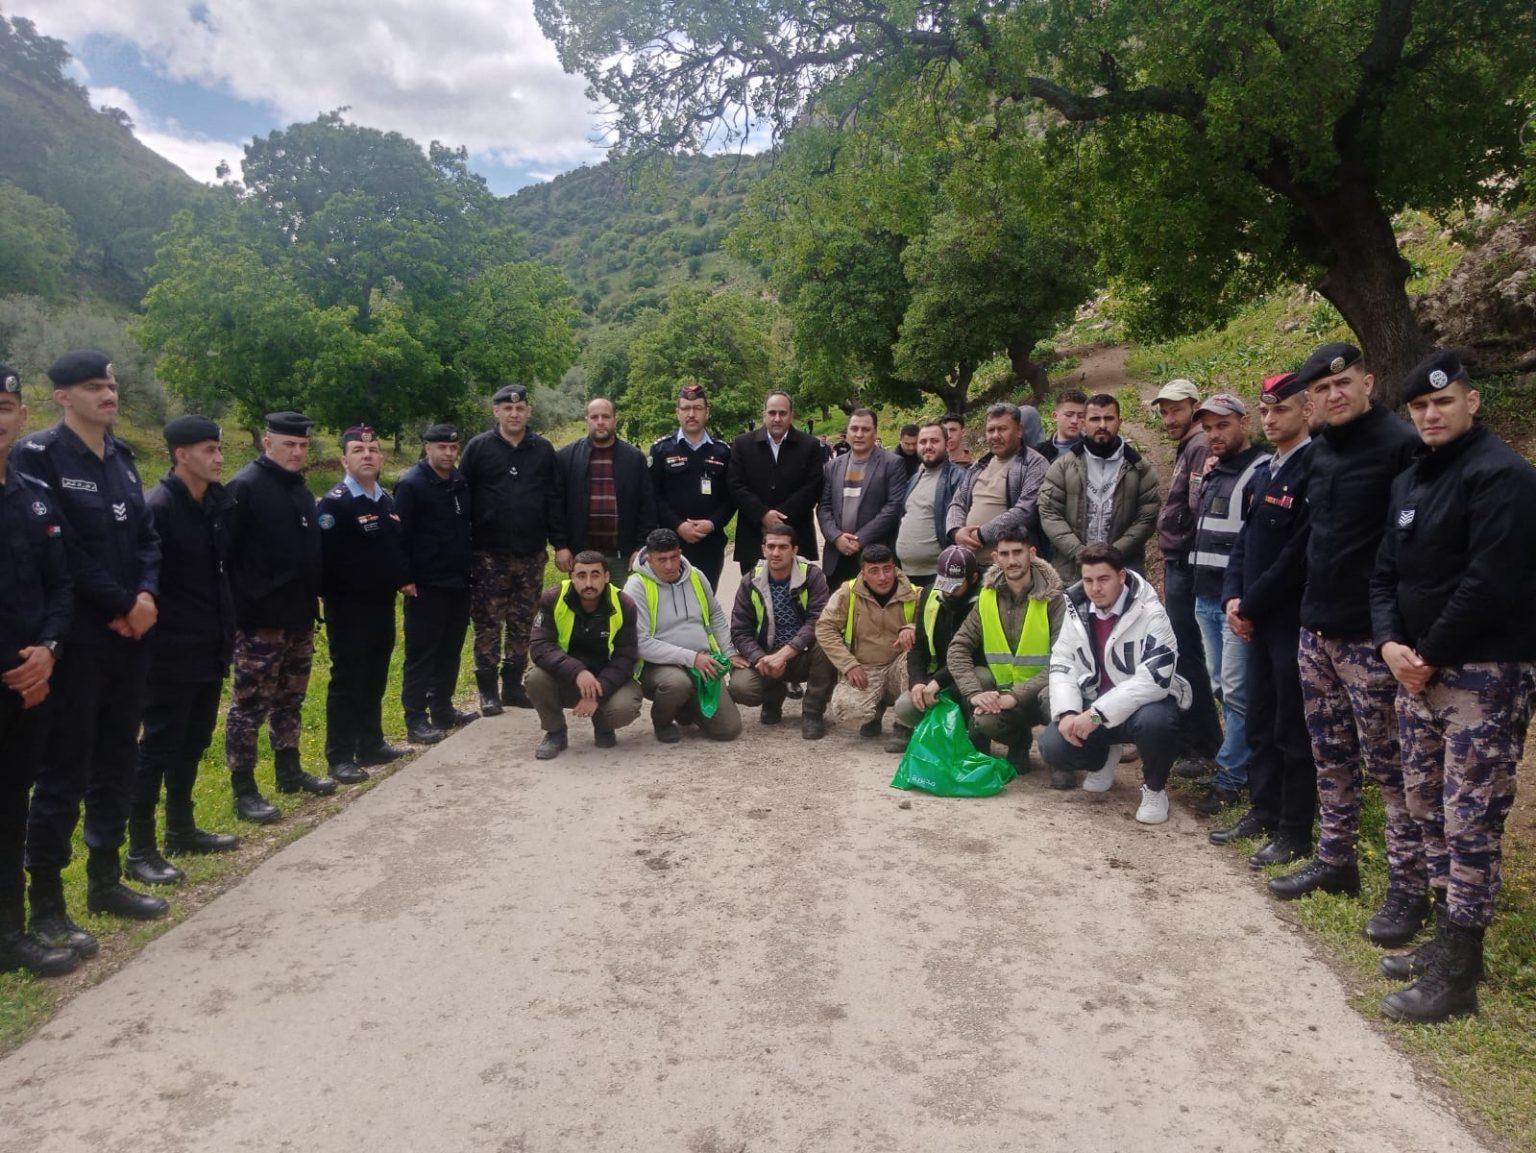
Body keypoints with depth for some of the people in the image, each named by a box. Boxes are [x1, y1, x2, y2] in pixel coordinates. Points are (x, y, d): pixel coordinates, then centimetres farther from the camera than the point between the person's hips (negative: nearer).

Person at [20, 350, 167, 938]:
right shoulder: (39, 455, -10)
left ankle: (105, 881, 27)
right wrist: (122, 603, -13)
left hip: (129, 631, 7)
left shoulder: (120, 457, 12)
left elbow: (145, 535, 11)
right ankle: (46, 905, 12)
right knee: (64, 769, -1)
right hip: (76, 636, -7)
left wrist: (147, 594, -6)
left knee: (117, 759, 14)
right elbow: (61, 552, -16)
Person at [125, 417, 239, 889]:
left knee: (193, 743, 17)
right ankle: (140, 849, 10)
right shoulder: (157, 507, -16)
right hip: (171, 652, -8)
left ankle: (181, 829, 31)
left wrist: (227, 630, 13)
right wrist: (152, 640, -19)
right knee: (158, 747, 0)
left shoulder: (218, 502, 7)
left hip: (210, 649, 8)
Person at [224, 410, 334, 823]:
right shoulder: (245, 487, -12)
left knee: (289, 701, 18)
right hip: (260, 621, -8)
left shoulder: (300, 489, 14)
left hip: (299, 618, 8)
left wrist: (312, 602, 17)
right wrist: (240, 611, -19)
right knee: (249, 706, -1)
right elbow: (228, 554, -17)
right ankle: (243, 791, 7)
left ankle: (289, 770, 31)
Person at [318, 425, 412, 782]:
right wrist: (332, 598, -16)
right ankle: (340, 757, 8)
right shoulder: (334, 503, -14)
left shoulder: (387, 500, 11)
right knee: (347, 682, 0)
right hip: (348, 608, -7)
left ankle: (371, 745, 27)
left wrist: (404, 578, 7)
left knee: (375, 679, 15)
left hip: (382, 604, 7)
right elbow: (324, 558, -18)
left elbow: (399, 545, 20)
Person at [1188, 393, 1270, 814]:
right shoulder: (1213, 472, 18)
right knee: (1219, 685, 14)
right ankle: (1238, 759, 26)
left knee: (1236, 691, -5)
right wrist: (1201, 485, 14)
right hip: (1206, 597, 9)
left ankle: (1230, 778, 1)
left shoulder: (1261, 471, -10)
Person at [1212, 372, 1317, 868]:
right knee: (1260, 722, 16)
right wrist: (1233, 598, 1)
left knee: (1293, 730, 2)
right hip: (1258, 619, 8)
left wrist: (1251, 606, -13)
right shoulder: (1264, 470, 13)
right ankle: (1263, 809, 30)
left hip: (1295, 619, -8)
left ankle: (1295, 834, 13)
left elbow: (1299, 553, -19)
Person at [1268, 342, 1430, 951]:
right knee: (1331, 756, 15)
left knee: (1388, 763, 1)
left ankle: (1408, 886, 12)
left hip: (1370, 638, -7)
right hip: (1317, 628, 7)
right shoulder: (1320, 451, 13)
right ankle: (1334, 860, 27)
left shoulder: (1402, 445, -11)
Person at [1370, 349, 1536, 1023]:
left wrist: (1431, 656, -13)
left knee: (1470, 823, -3)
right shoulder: (1409, 482, 15)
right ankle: (1447, 940, 28)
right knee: (1428, 810, 14)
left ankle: (1456, 976, 5)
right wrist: (1391, 643, -2)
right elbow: (1386, 574, 15)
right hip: (1419, 674, 9)